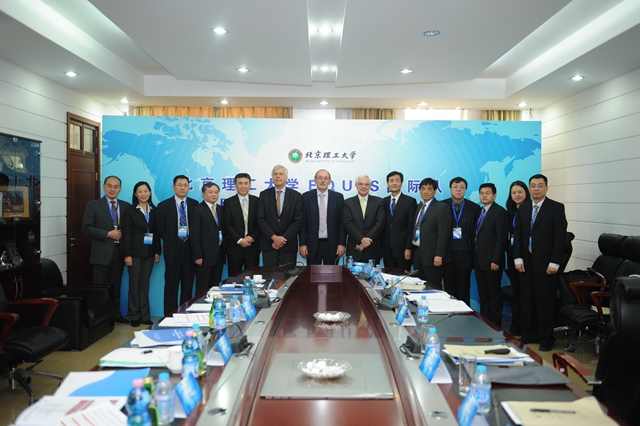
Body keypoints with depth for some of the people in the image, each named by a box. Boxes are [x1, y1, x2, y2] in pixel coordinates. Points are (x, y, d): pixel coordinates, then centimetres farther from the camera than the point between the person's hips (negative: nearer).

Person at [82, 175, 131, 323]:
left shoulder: (126, 206, 9)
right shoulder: (93, 205, -1)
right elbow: (87, 228, -9)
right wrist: (108, 234, -15)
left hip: (119, 252, 3)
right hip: (102, 252, -3)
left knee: (116, 286, 11)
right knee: (100, 287, 4)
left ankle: (115, 313, 21)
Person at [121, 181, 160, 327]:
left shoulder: (154, 211, 7)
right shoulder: (130, 211, -3)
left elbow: (157, 232, 8)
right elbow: (126, 234, -7)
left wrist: (157, 251, 3)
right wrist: (127, 254, -13)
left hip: (149, 252, 3)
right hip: (135, 252, -3)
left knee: (145, 284, 8)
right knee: (135, 284, 4)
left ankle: (145, 315, 14)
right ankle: (134, 315, 13)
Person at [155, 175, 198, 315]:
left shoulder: (194, 204, 2)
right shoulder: (164, 205, -1)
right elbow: (160, 228, 4)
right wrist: (170, 241, 5)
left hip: (189, 248, 2)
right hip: (173, 249, -1)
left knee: (188, 284, 7)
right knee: (171, 284, 4)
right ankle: (170, 315, 11)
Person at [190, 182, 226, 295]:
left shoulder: (221, 209, 14)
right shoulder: (197, 210, -5)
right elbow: (195, 235, -9)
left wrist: (225, 250, 8)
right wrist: (197, 256, -14)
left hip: (219, 254, 6)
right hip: (205, 255, -6)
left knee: (215, 286, 9)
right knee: (202, 287, 1)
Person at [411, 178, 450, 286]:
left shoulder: (442, 207, -7)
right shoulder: (419, 207, 16)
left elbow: (443, 233, -13)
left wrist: (439, 255, -18)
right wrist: (410, 248, 12)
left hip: (431, 255, -7)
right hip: (417, 253, 7)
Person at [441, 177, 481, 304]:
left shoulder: (474, 208, 3)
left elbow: (476, 232, 2)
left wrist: (474, 253, -5)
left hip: (465, 254, 0)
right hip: (447, 252, 0)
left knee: (464, 288, 6)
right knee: (449, 287, 5)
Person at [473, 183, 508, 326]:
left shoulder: (500, 212, -9)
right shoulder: (479, 211, 14)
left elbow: (501, 238, -15)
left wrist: (495, 260, -18)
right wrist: (474, 257, 8)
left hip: (491, 261, -7)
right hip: (479, 260, 7)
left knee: (494, 294, 3)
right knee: (482, 293, 12)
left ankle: (495, 324, 12)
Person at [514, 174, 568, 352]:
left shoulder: (556, 208, -4)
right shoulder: (523, 208, 10)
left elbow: (560, 237, -8)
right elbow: (518, 235, 10)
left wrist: (554, 263, -13)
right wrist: (518, 259, 1)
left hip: (546, 263, -5)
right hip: (526, 262, 5)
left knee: (545, 302, 2)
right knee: (527, 301, 10)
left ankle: (546, 338, 15)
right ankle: (529, 335, 22)